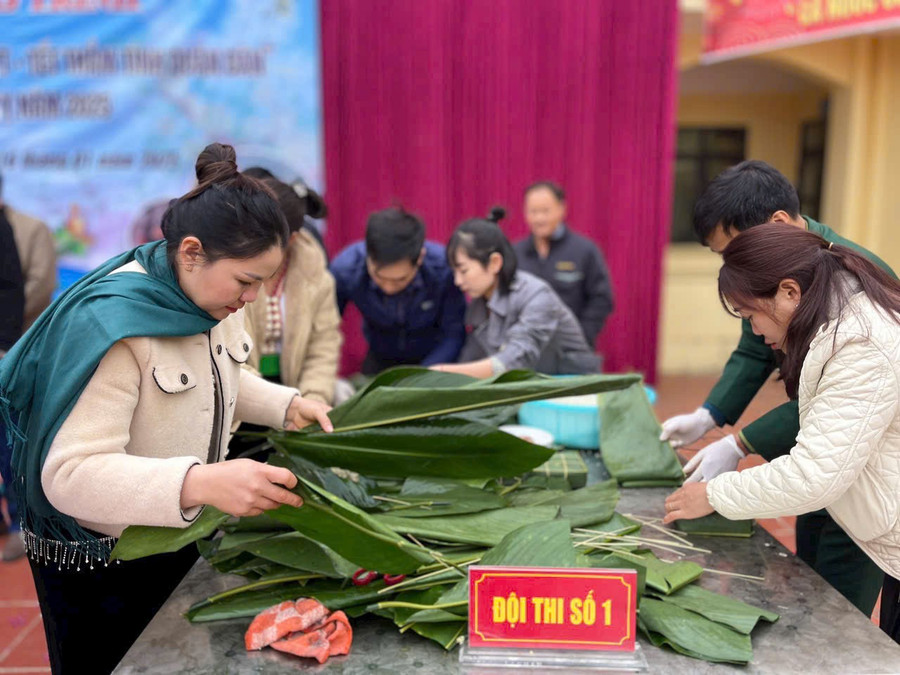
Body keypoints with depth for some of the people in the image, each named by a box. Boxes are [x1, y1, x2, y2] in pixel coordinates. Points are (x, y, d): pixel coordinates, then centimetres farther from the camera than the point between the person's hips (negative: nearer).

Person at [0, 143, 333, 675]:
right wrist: (201, 482, -48)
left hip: (183, 535, 7)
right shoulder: (110, 323, -29)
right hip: (99, 566, -7)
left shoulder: (215, 297, -5)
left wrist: (287, 405, -4)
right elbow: (70, 473, -34)